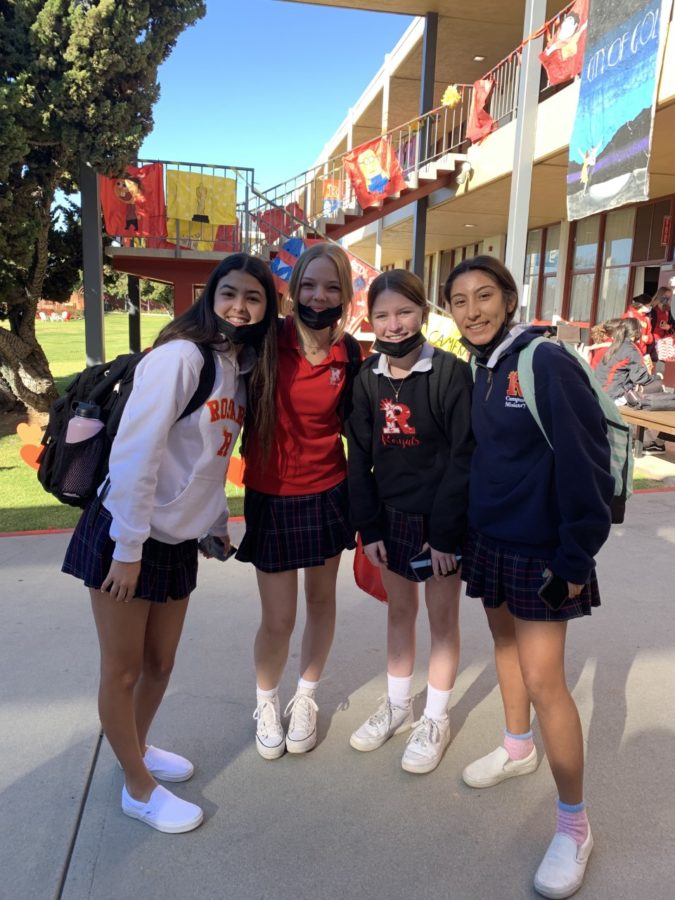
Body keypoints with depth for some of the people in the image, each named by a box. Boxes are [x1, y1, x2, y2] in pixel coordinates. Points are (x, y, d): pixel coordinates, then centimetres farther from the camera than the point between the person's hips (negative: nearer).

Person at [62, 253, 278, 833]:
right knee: (123, 670, 10)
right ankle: (140, 790, 29)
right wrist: (128, 549, -18)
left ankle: (137, 748, 45)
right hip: (126, 535, -7)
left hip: (178, 539, 7)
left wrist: (217, 521, 15)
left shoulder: (243, 368, 6)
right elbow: (134, 453, -21)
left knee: (160, 663, 19)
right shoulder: (180, 357, -18)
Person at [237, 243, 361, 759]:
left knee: (321, 600, 16)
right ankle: (267, 702, 35)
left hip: (328, 493, 3)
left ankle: (306, 699, 41)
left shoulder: (349, 354, -4)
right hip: (271, 497, -2)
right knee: (278, 619, 3)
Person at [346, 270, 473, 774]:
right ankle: (397, 704, 37)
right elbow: (360, 457, 1)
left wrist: (446, 532, -15)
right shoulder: (368, 378, -1)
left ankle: (436, 719, 29)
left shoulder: (450, 372, -14)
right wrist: (369, 527, -2)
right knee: (399, 610, 18)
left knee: (442, 616, 11)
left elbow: (464, 457, -14)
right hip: (391, 515, 4)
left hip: (441, 518, -4)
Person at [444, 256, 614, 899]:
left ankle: (573, 824, 15)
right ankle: (518, 747, 45)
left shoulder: (546, 363, -17)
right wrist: (463, 528, 12)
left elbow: (587, 464, -18)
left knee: (541, 677, -5)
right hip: (489, 539, 8)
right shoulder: (478, 370, 5)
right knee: (504, 637, 21)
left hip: (540, 550, -7)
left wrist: (576, 557, -16)